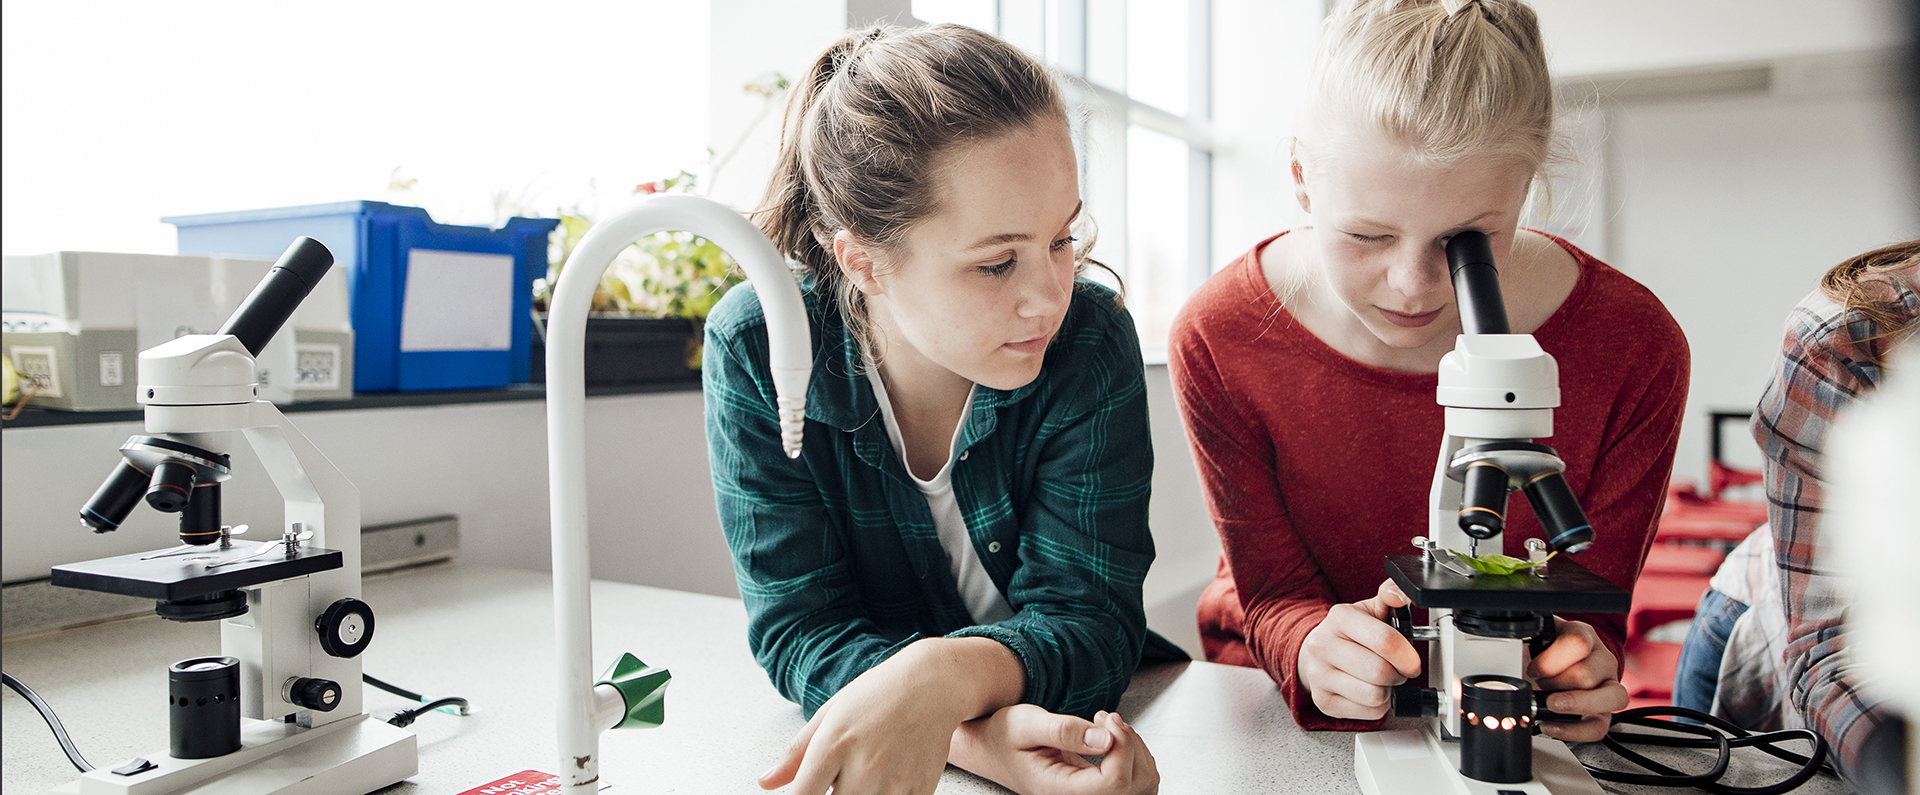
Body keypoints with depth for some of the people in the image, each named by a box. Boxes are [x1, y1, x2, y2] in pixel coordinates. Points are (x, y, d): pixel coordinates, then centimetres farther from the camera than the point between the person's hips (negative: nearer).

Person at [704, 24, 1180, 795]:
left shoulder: (1093, 341, -18)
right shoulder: (754, 349, -17)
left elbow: (1088, 613, -18)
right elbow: (797, 624, -16)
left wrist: (947, 677, -39)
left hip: (1071, 720, -1)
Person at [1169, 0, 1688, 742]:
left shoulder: (1633, 348, -16)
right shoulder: (1217, 339, -18)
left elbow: (1590, 612, -6)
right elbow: (1272, 592, -10)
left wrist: (1576, 665, -28)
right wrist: (1313, 647, -32)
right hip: (1283, 707, -1)